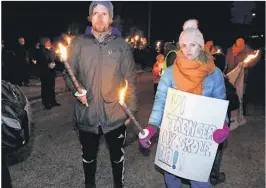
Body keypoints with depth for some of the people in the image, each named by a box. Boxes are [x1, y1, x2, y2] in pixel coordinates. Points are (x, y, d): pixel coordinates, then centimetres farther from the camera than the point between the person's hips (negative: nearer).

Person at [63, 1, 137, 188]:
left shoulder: (122, 45, -2)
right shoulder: (78, 44, -1)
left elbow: (130, 79, 0)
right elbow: (69, 73, 5)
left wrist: (131, 109, -1)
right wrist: (76, 90, -16)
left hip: (115, 114, 0)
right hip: (86, 114, 1)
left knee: (117, 155, 19)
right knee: (88, 156, 21)